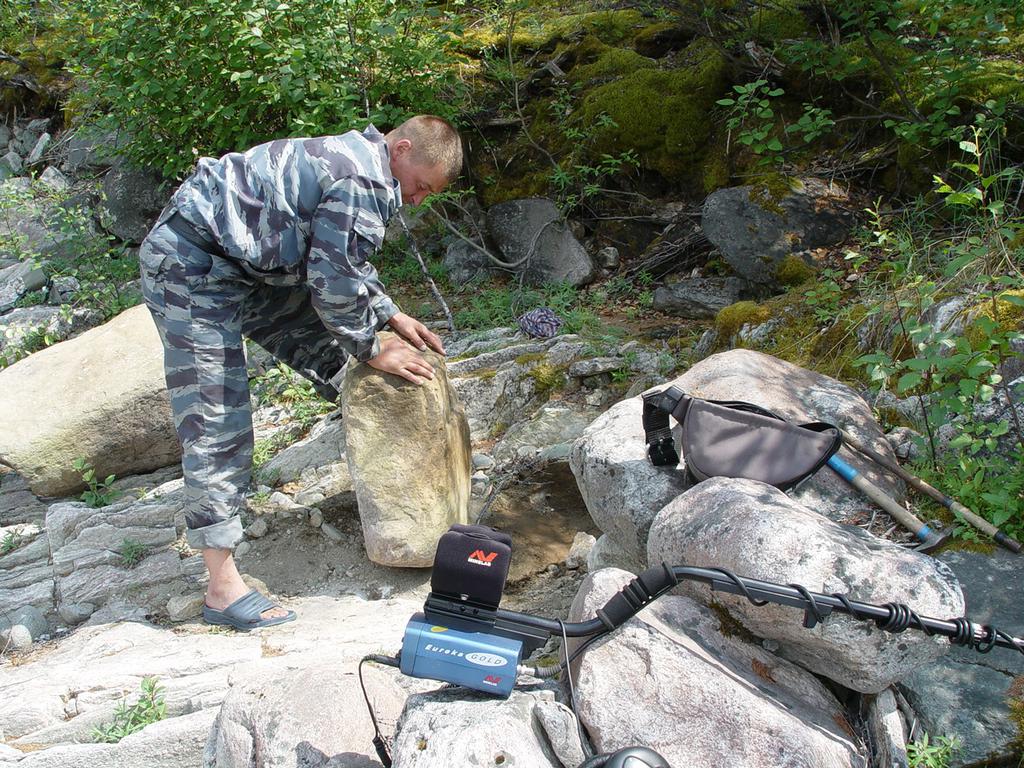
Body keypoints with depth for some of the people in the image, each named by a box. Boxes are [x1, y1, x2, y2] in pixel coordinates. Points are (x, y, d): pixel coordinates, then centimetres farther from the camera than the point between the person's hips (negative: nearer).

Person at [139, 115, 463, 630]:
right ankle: (222, 588, -8)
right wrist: (372, 350, -6)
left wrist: (391, 316, 17)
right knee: (216, 423, -11)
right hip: (191, 269, -10)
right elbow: (336, 282, -19)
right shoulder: (361, 182, -21)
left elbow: (344, 262, 23)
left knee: (320, 336, 18)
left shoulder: (355, 160, 12)